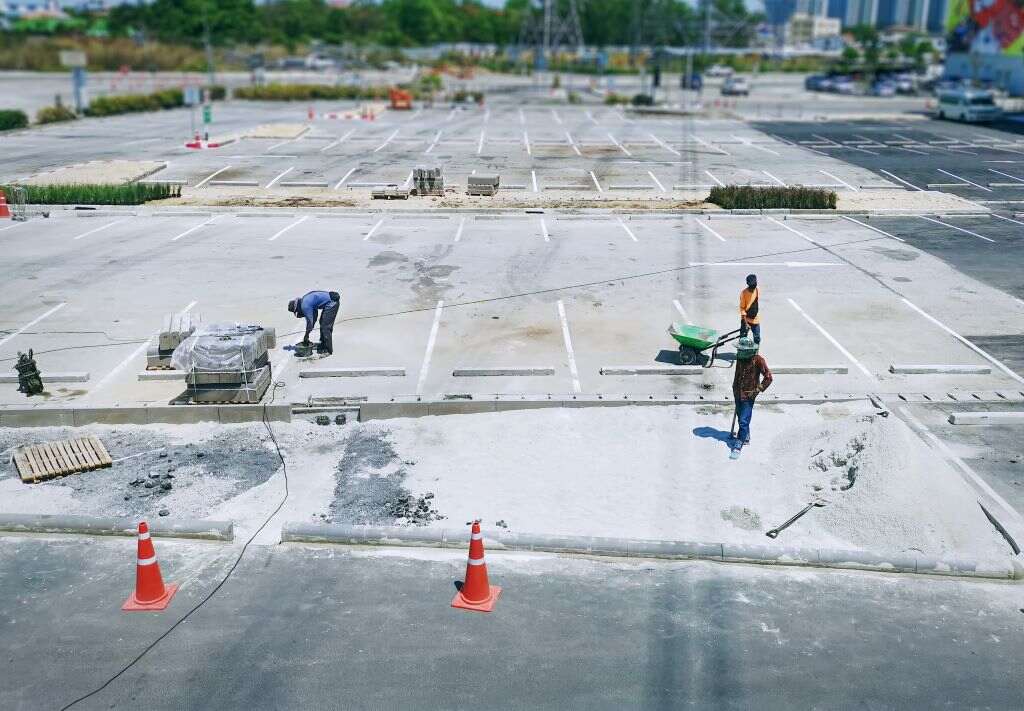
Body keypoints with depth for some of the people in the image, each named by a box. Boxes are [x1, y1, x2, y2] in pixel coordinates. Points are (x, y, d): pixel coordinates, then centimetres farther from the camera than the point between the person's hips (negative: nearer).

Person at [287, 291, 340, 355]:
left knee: (325, 327, -7)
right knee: (322, 323, 19)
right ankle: (323, 345, 28)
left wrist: (306, 336, 1)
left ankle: (328, 350, -2)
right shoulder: (305, 301, 15)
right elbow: (314, 316, 21)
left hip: (331, 302, -10)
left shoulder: (305, 306, -14)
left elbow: (310, 321, -10)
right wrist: (307, 334, 21)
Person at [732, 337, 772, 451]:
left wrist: (758, 390, -13)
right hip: (738, 393, 6)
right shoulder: (740, 357, 1)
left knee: (744, 420, -7)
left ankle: (739, 442, 1)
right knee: (740, 417, 19)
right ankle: (746, 437, 37)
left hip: (748, 395, -6)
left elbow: (768, 377, -13)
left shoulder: (758, 360, -16)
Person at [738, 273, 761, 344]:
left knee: (757, 339, 7)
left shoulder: (758, 290, -2)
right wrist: (745, 322, -19)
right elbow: (742, 308, -14)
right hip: (746, 320, -4)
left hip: (755, 319, 4)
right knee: (743, 339, 0)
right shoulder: (744, 293, -16)